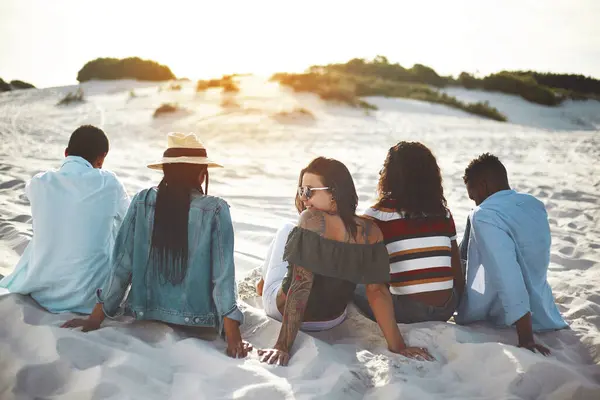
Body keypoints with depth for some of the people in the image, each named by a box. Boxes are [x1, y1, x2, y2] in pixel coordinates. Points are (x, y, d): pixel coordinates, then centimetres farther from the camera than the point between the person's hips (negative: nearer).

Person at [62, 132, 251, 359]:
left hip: (147, 313, 4)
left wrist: (96, 318, 4)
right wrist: (234, 339, -13)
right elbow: (223, 275, -15)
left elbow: (122, 265, -4)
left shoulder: (142, 202, -6)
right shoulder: (215, 210, -13)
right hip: (198, 319, -4)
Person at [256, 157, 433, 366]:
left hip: (282, 310, -4)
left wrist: (283, 346, -27)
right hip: (332, 320, 5)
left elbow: (301, 285, -30)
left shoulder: (312, 219, -29)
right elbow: (377, 290, -16)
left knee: (287, 230, 17)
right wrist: (397, 345, -10)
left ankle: (266, 283, 41)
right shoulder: (371, 232, -14)